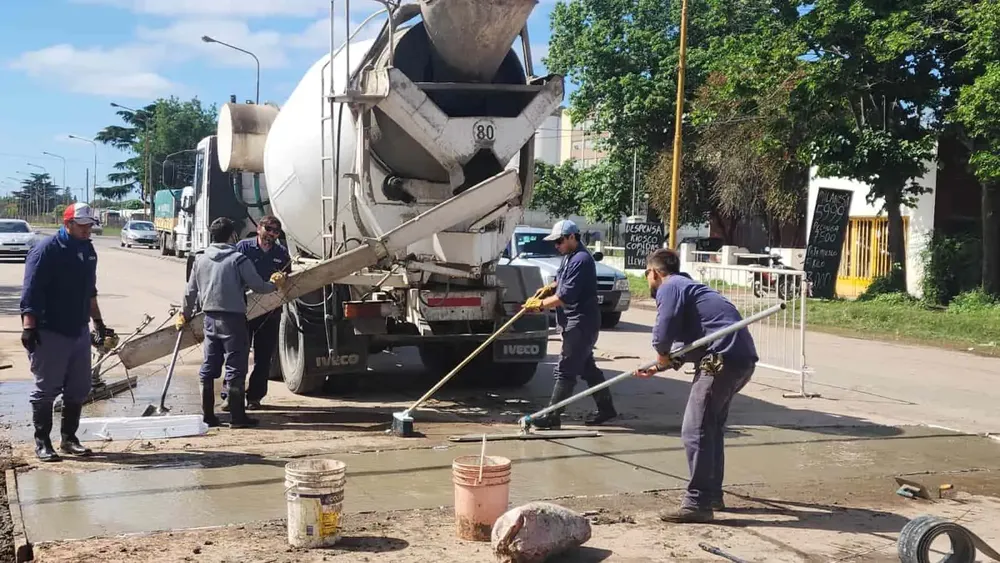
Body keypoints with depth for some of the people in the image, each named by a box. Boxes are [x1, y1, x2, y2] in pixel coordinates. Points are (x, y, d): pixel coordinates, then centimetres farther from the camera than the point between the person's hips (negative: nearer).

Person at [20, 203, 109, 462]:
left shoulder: (88, 250, 11)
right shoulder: (45, 250, -11)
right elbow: (30, 292, -15)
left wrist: (97, 321, 23)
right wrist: (28, 327, -21)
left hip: (79, 331, 7)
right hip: (49, 333, -7)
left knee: (79, 389, 10)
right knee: (46, 390, 1)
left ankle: (69, 438, 22)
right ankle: (42, 442, 10)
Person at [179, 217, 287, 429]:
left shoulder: (201, 260, 7)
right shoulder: (239, 260, -9)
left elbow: (191, 292, 13)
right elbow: (258, 286, -9)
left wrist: (185, 315, 27)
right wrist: (275, 284, 11)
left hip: (210, 318, 6)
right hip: (233, 318, -5)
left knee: (209, 367, 12)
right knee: (235, 367, -1)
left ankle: (207, 415, 16)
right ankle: (237, 417, 1)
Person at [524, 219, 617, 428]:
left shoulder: (581, 260, -20)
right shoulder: (569, 257, 13)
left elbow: (566, 297, -23)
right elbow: (562, 280, 28)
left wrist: (541, 304, -14)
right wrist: (549, 287, 7)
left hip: (581, 324, -11)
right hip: (576, 323, 11)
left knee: (565, 370, -8)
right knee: (587, 367, 17)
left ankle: (552, 416, -5)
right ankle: (606, 408, 26)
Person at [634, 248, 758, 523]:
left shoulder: (669, 287, -3)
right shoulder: (686, 286, 27)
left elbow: (663, 333, -16)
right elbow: (688, 344, 28)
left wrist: (662, 355, 5)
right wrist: (658, 367, 28)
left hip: (723, 359, -10)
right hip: (741, 358, 10)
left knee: (695, 430, -7)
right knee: (711, 428, 20)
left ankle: (698, 504, -5)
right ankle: (712, 495, 29)